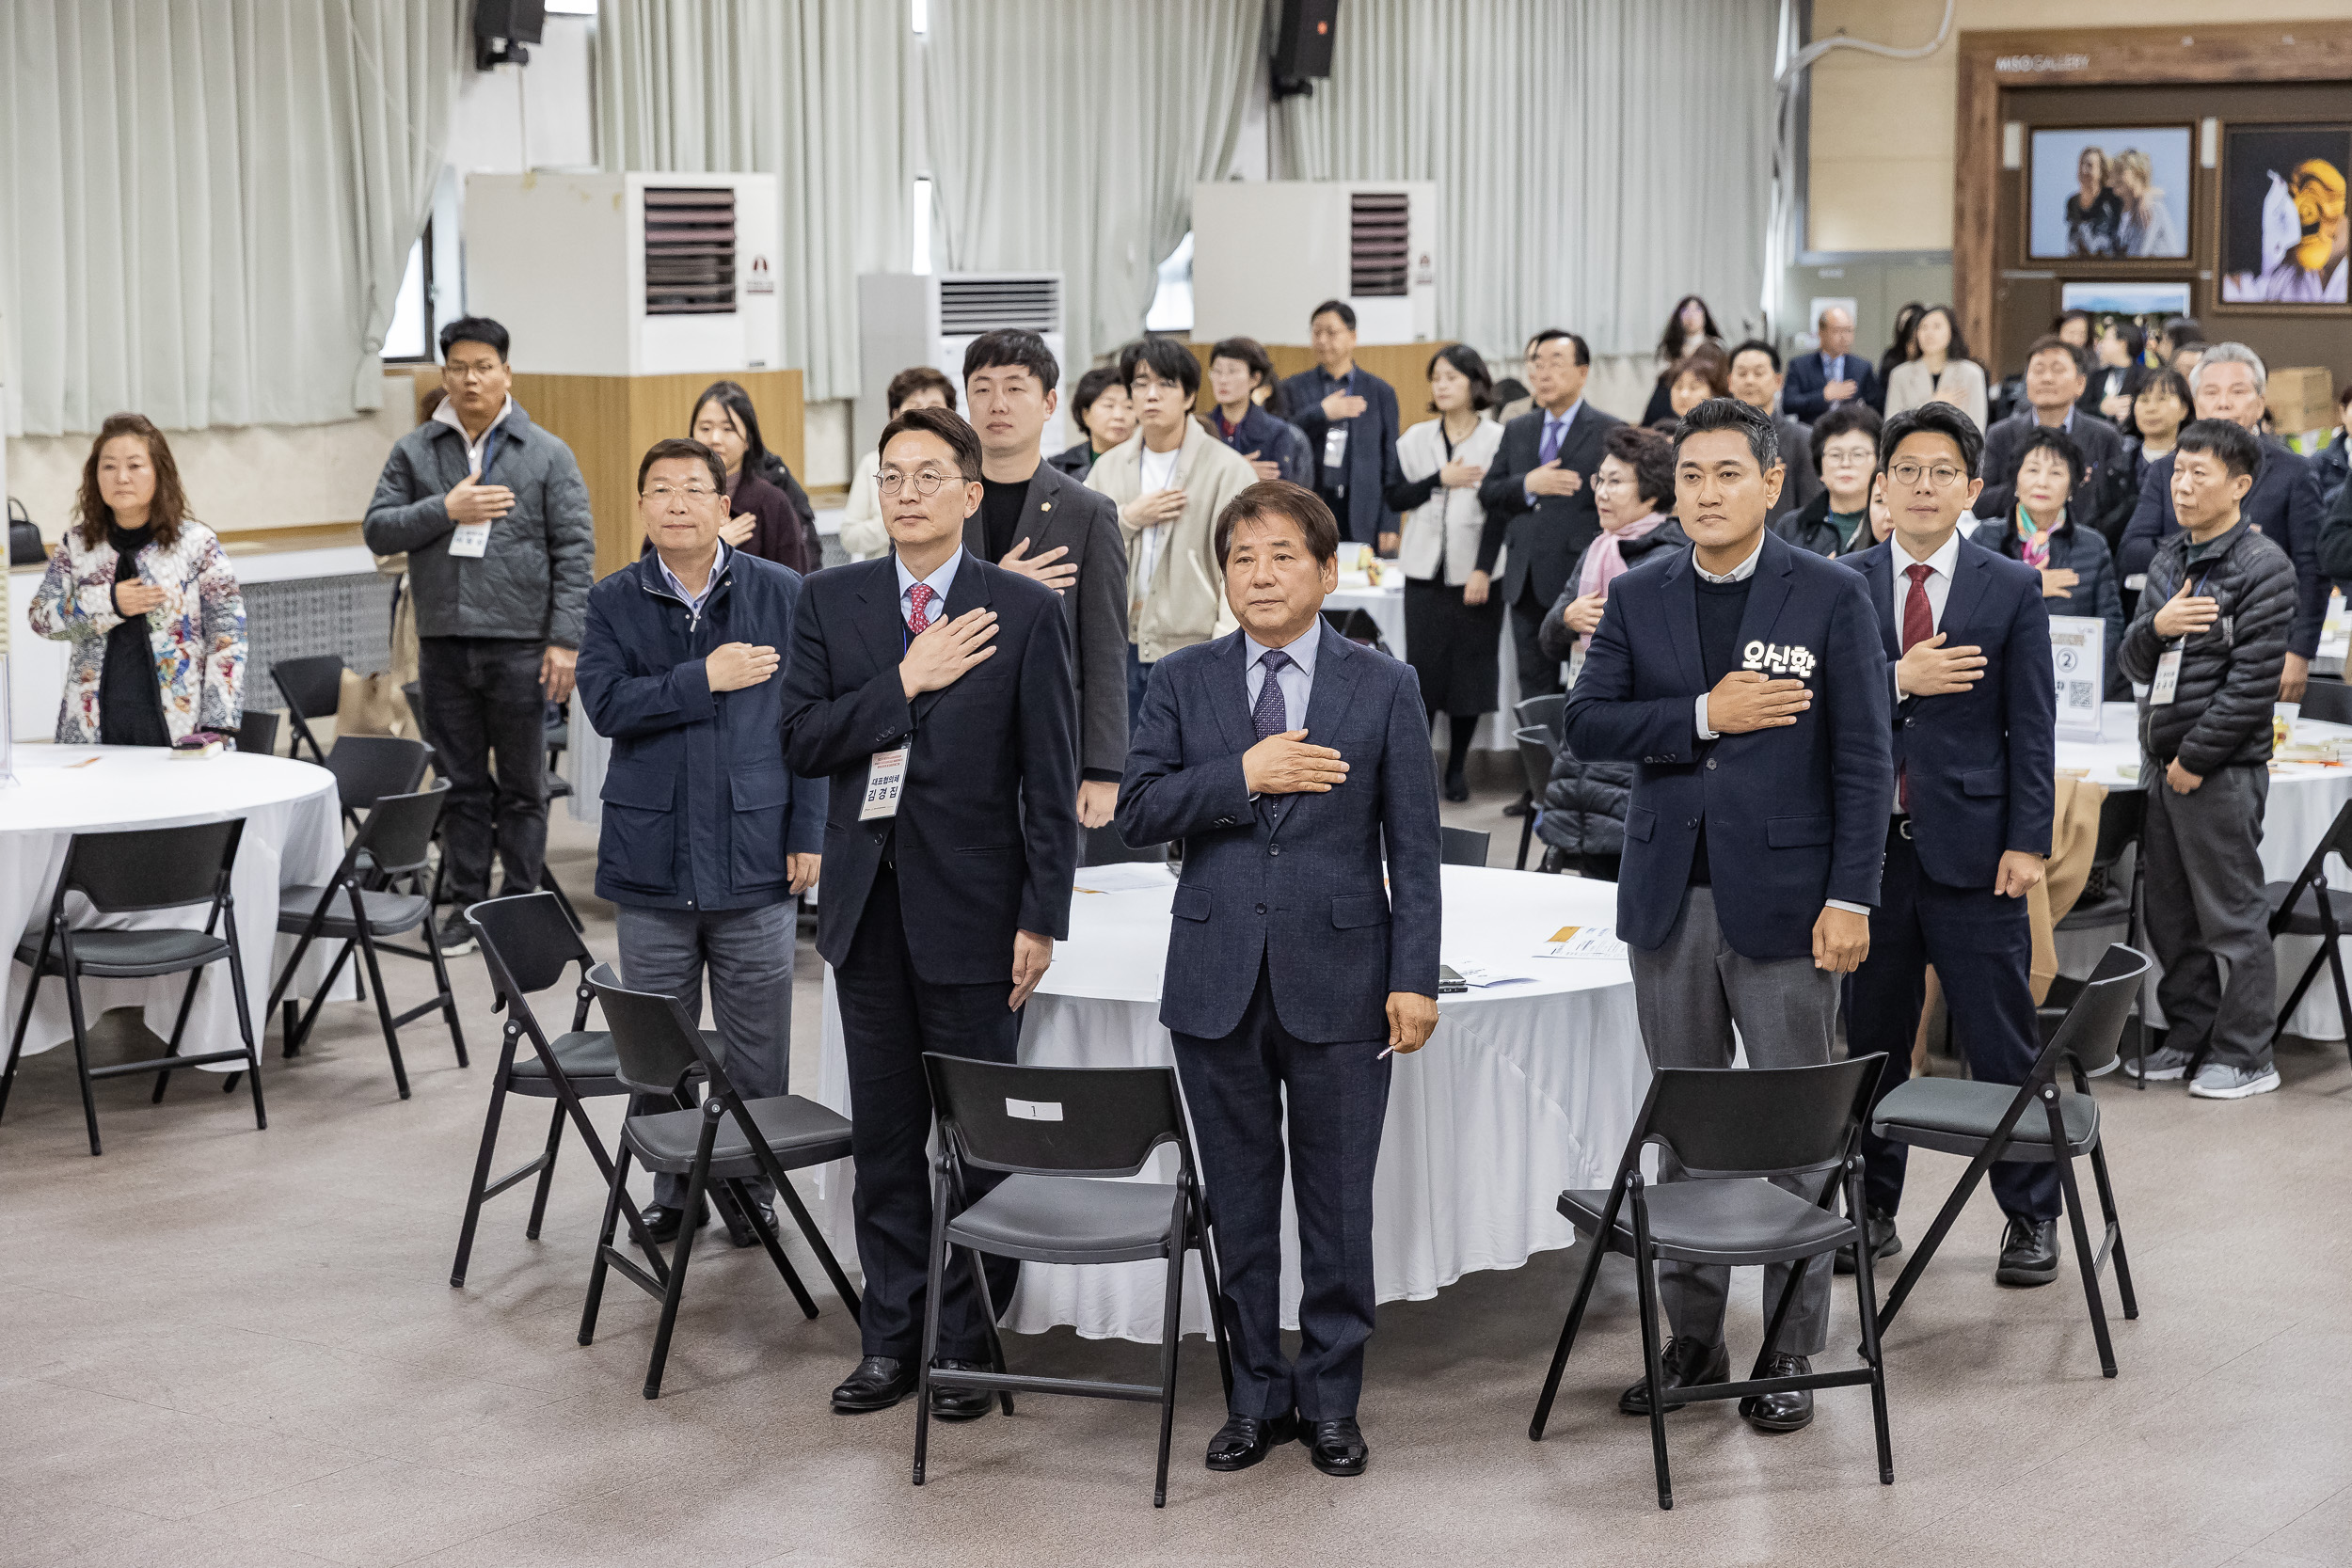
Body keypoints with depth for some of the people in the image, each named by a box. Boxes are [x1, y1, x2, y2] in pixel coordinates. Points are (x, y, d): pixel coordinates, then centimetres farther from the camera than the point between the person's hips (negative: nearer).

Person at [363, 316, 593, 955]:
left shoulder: (547, 454, 2)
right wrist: (446, 509, -13)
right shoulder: (414, 452, 8)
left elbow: (575, 552, -1)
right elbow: (377, 530, 2)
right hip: (443, 644, 2)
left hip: (520, 645, -2)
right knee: (460, 783, 9)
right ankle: (466, 905, 17)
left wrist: (565, 640, -9)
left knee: (523, 786, 4)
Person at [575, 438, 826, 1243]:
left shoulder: (782, 594, 1)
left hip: (754, 857, -1)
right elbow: (604, 702, -10)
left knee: (756, 1048, 5)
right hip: (652, 859, 1)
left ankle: (754, 1187, 20)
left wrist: (809, 833, -4)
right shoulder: (615, 601, 4)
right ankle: (671, 1190, 23)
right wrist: (706, 679, -16)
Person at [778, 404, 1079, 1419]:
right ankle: (890, 1338, 21)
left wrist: (1041, 919, -9)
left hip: (972, 905, -3)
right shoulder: (830, 602, 6)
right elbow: (802, 741, -3)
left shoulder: (1025, 612, -3)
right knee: (884, 1133, 11)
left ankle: (969, 1344, 15)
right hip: (868, 904, 3)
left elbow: (1051, 780, -5)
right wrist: (907, 682, -13)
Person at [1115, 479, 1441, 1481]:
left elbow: (1413, 845, 0)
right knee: (1239, 1201, 9)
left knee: (1337, 1201, 5)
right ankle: (1258, 1393, 22)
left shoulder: (1383, 687, 2)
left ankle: (1330, 1398, 18)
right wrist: (1243, 775, -15)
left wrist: (1415, 977, -6)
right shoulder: (1183, 682, 6)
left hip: (1338, 980, -1)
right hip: (1218, 981, 2)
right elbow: (1136, 812, -2)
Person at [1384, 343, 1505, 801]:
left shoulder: (1498, 440, -2)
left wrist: (1486, 570, -13)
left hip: (1476, 574, -2)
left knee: (1469, 668, 2)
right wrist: (1441, 480, -11)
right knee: (1423, 666, 0)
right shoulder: (1416, 439, 9)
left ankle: (1458, 765, 14)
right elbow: (1394, 498, 3)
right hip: (1426, 570, 2)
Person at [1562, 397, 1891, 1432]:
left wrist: (1850, 897, -11)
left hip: (1783, 903, -3)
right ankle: (1692, 1339, 21)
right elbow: (1585, 723, -2)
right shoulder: (1638, 601, 7)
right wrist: (1704, 715, -14)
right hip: (1670, 900, 3)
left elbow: (1863, 758, -5)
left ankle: (1791, 1355, 13)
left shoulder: (1830, 597, -3)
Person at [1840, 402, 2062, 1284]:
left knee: (2003, 1043, 2)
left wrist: (2027, 842, -6)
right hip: (1870, 840, 2)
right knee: (1871, 1040, 10)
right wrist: (1898, 680, -17)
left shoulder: (2012, 589, 3)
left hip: (1972, 845, -2)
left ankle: (2031, 1217, 15)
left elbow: (2032, 726, 0)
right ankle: (1873, 1210, 23)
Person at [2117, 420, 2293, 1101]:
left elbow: (2253, 680, -15)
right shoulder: (2170, 556, 12)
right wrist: (2156, 625, -9)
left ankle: (2245, 1057, 8)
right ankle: (2190, 1038, 24)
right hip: (2160, 761, 7)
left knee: (2231, 916, 0)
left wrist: (2195, 759, -15)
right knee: (2171, 913, 13)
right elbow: (2136, 663, 13)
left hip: (2221, 767, -7)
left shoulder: (2263, 565, -11)